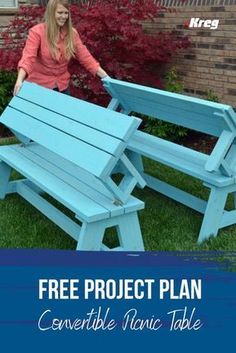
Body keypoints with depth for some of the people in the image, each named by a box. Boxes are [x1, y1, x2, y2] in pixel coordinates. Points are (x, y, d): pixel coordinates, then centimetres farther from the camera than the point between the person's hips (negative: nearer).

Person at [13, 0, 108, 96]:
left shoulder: (72, 33, -1)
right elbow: (28, 57, -26)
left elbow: (85, 57, -4)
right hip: (39, 85, -4)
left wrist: (106, 77, -14)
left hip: (62, 85, 4)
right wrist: (20, 80, -44)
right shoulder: (37, 32, -14)